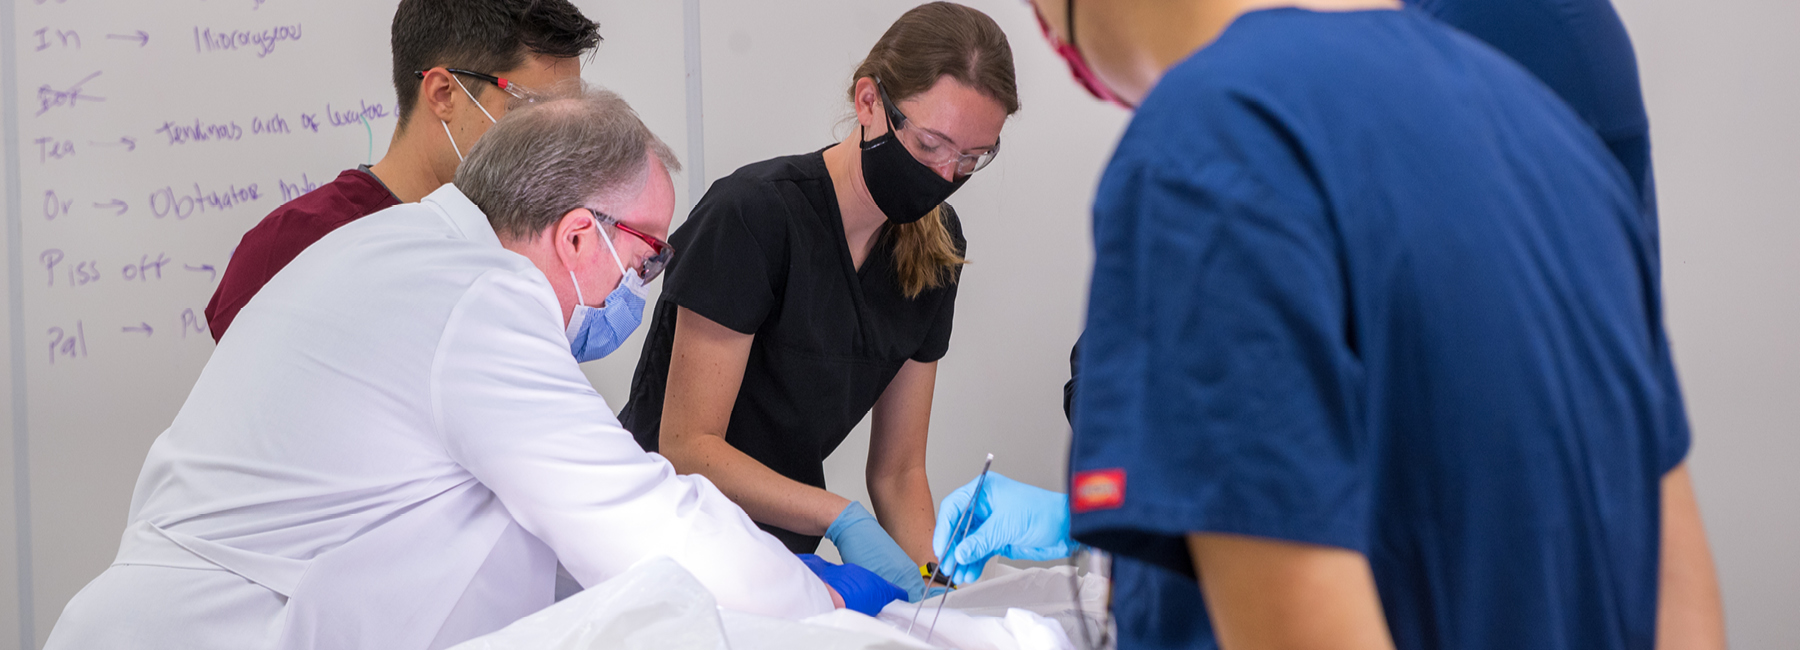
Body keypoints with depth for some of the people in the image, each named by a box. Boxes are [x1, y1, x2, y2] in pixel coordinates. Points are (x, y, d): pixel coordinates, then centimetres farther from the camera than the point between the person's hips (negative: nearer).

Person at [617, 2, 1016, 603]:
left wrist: (933, 578, -10)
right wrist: (840, 518, -26)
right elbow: (686, 447, -17)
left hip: (783, 552, 6)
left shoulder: (935, 244, 4)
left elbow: (897, 471, 7)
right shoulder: (754, 214, -18)